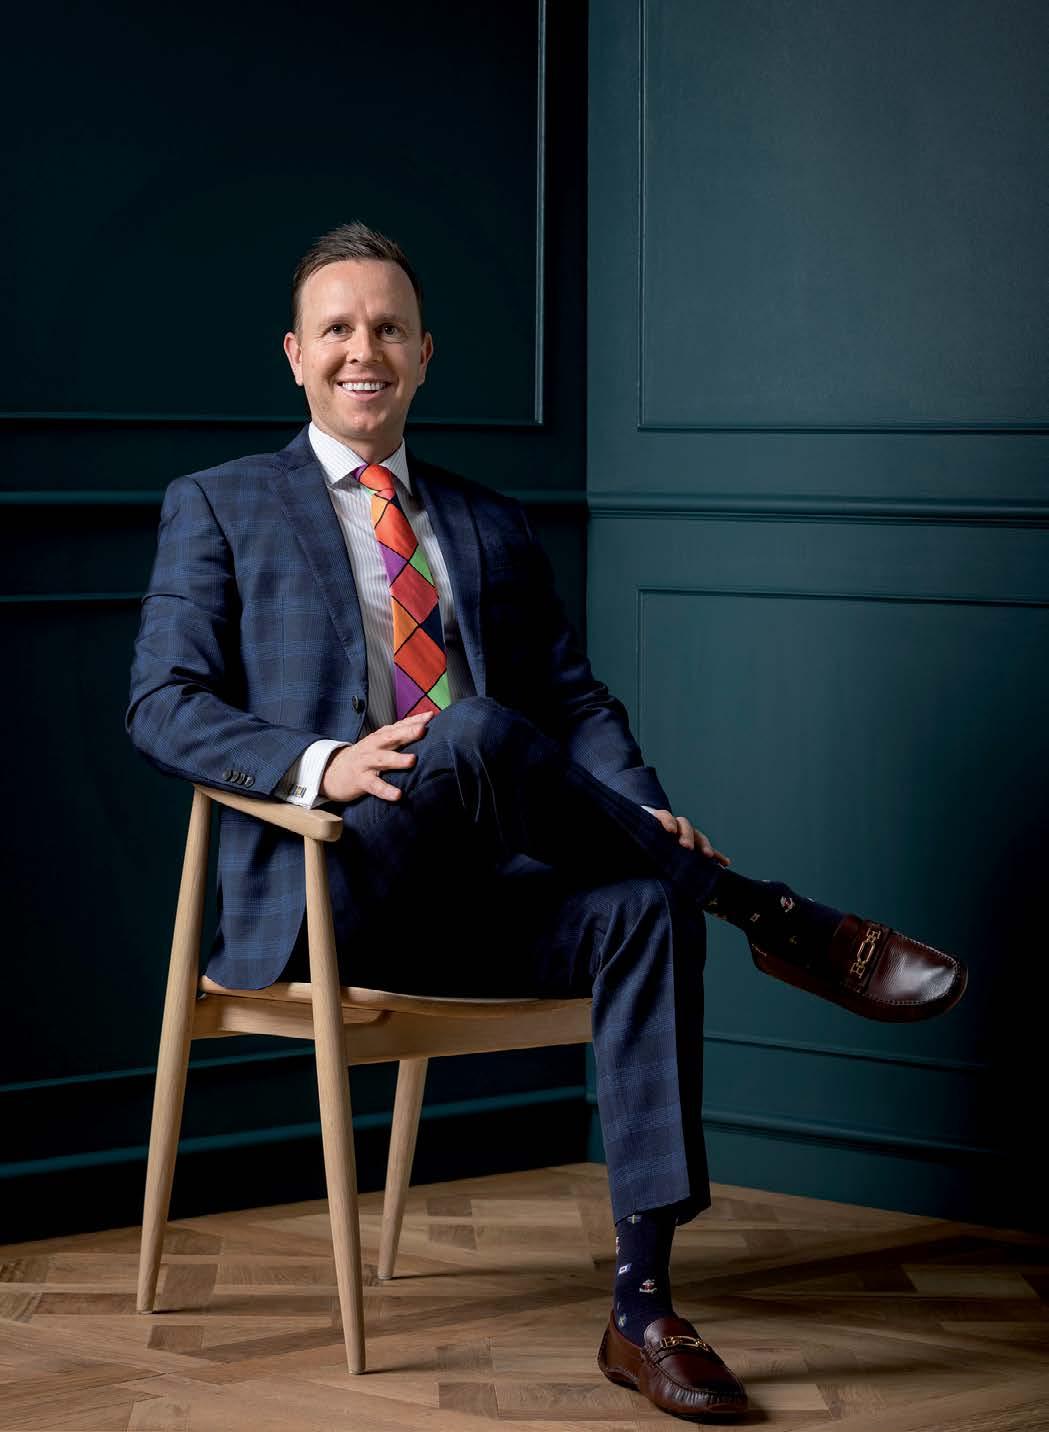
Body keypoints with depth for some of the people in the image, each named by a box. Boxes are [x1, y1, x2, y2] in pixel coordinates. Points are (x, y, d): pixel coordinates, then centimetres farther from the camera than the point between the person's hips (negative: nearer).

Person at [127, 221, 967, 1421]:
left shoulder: (490, 528, 24)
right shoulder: (219, 507, 13)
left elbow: (572, 700, 17)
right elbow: (164, 705, 1)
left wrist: (642, 813, -7)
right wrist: (319, 763, -19)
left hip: (484, 898, 4)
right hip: (328, 890, -4)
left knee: (644, 904, -29)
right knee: (479, 735, -34)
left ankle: (641, 1310, -30)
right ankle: (778, 922, -21)